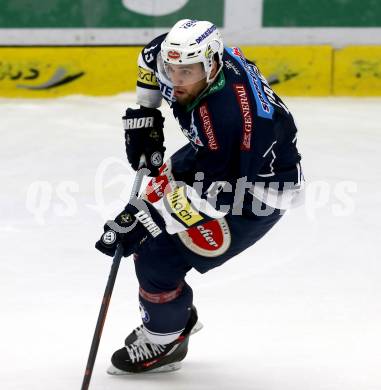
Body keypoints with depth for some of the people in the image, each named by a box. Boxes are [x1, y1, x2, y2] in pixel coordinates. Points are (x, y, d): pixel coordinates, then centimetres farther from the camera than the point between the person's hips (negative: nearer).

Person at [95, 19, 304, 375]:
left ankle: (164, 343, 13)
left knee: (160, 254, -12)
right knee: (144, 227, 9)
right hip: (209, 159, 9)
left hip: (258, 189, -9)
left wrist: (136, 220, -33)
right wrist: (144, 116, 3)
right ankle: (179, 317, 31)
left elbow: (206, 195, -35)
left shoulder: (224, 115, -40)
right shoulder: (183, 56, -17)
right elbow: (150, 57, 9)